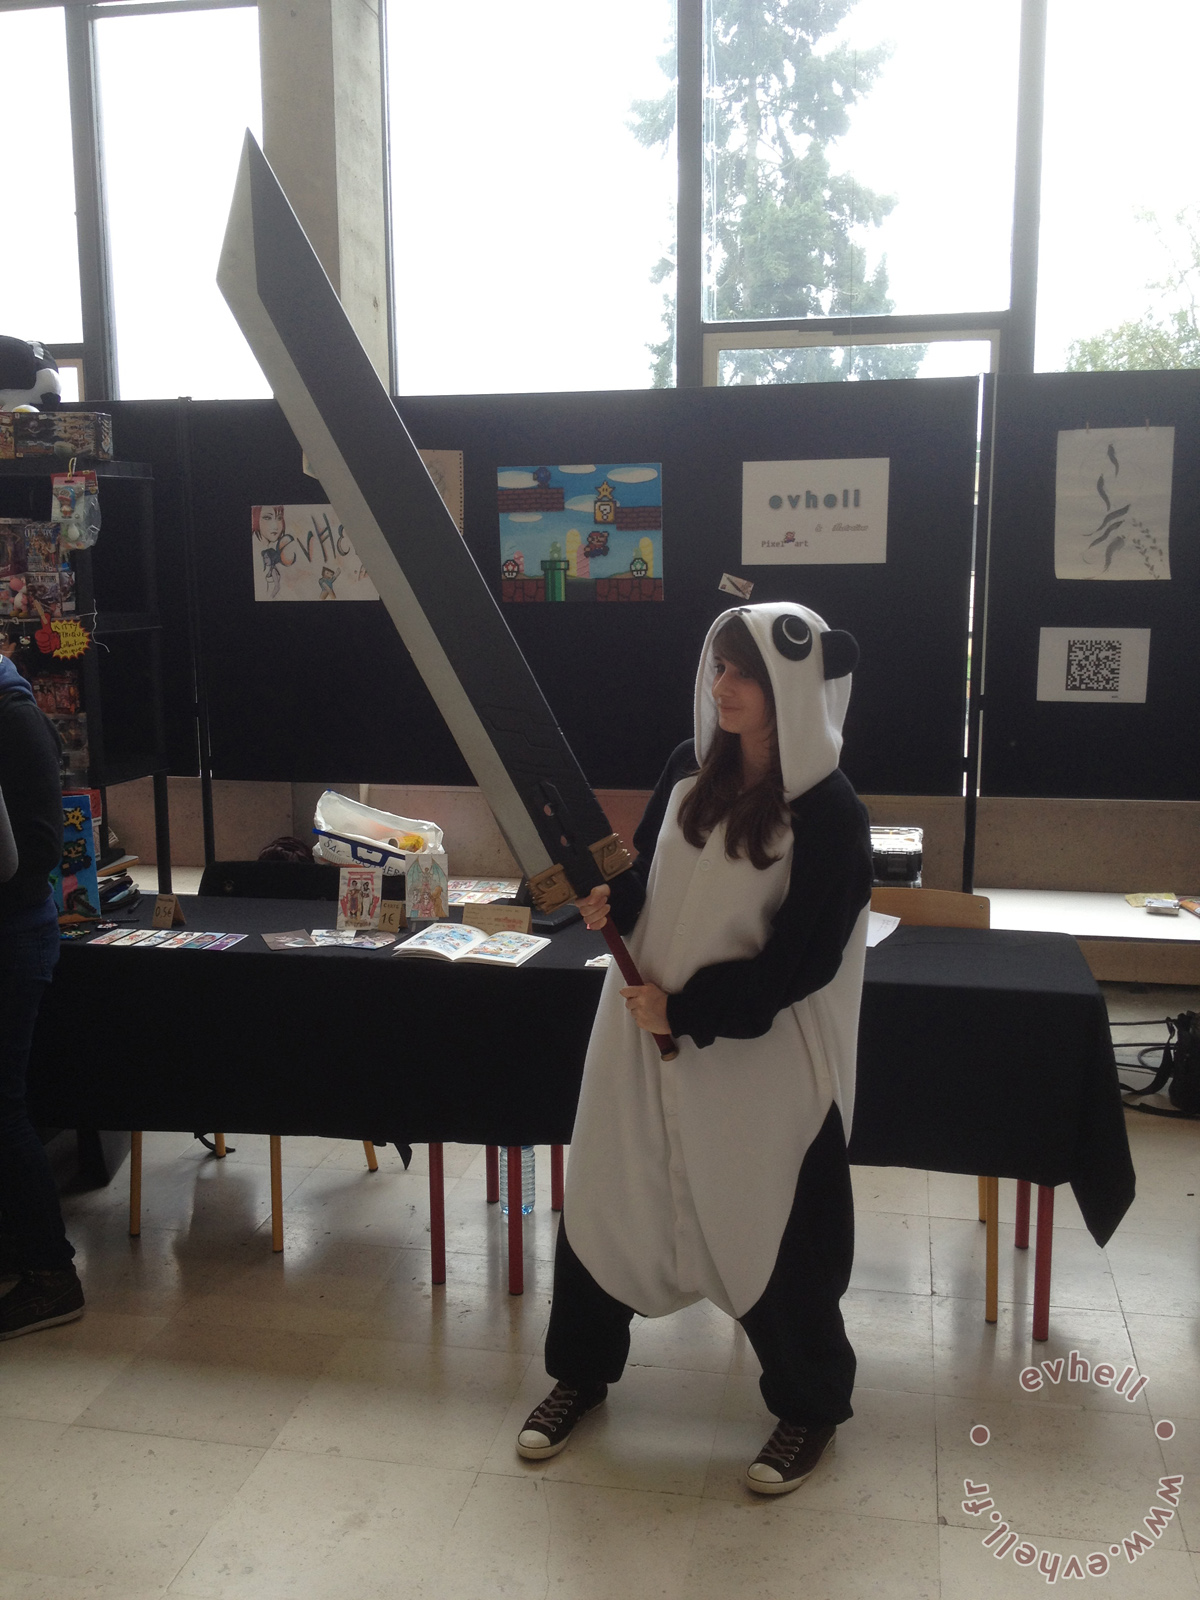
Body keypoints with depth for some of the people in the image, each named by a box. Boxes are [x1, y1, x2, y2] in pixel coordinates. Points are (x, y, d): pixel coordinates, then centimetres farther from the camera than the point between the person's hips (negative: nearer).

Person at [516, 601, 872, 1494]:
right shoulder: (690, 769, 0)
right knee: (600, 1200, 14)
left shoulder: (830, 815, -17)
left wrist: (686, 1009, -20)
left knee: (768, 1234, 8)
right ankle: (582, 1373, 39)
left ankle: (811, 1407, 36)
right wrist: (609, 899, -10)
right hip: (641, 1032, 6)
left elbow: (802, 961, -18)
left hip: (758, 1063, -5)